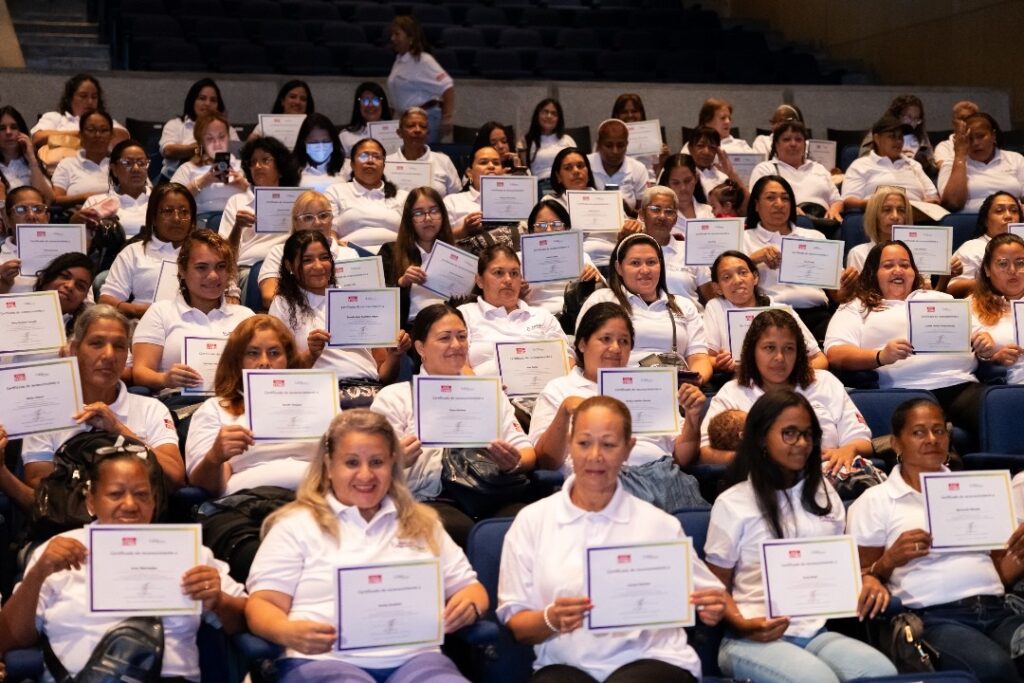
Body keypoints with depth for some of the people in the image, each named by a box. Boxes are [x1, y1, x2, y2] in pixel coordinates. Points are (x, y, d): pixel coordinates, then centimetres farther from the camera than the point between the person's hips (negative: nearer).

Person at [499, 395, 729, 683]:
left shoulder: (659, 523, 11)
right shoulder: (531, 521, 9)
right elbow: (515, 624, 5)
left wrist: (712, 606, -9)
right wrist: (550, 620, -16)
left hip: (652, 659, 1)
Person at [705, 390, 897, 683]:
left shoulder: (824, 494, 18)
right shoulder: (732, 504, 2)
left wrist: (866, 580, 2)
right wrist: (743, 624, -15)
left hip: (817, 633, 5)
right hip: (756, 639, -4)